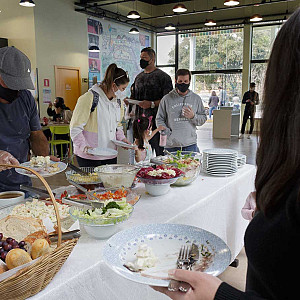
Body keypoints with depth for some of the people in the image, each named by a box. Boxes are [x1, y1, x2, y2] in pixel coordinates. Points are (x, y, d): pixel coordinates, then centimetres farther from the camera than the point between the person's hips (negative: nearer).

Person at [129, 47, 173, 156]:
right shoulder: (139, 77, 19)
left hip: (156, 121, -6)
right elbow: (134, 96, 27)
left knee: (159, 153, -6)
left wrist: (152, 104, -19)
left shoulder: (163, 76, -2)